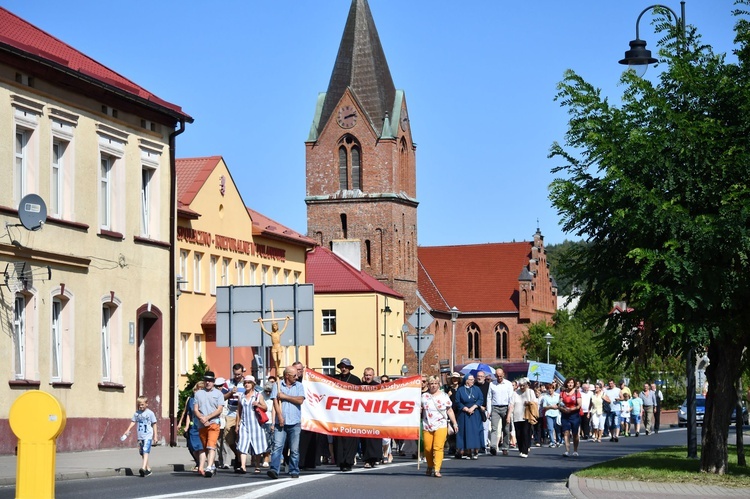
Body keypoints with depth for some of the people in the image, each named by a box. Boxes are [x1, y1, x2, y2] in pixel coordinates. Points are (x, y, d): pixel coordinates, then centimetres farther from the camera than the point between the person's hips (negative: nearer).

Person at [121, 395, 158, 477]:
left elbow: (154, 424, 1)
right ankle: (148, 469, 20)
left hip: (148, 436, -6)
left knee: (145, 452, -19)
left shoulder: (150, 413, -3)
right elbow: (133, 422, 8)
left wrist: (155, 436, 1)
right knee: (142, 453, 10)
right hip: (140, 436, 6)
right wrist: (128, 430, -6)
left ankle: (143, 468, -30)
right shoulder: (137, 413, 8)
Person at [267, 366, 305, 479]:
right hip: (281, 422, -1)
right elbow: (275, 401, -2)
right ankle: (274, 470, -17)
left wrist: (285, 396, -4)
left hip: (295, 423, 1)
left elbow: (300, 400, -4)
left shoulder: (299, 386, 10)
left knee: (294, 449, 2)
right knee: (277, 446, -11)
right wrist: (280, 417, -11)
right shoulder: (278, 385, 6)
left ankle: (294, 471, 9)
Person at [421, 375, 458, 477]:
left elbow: (449, 411, 9)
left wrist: (454, 423, 6)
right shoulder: (424, 396, 9)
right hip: (427, 426, 2)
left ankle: (437, 470, -16)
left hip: (441, 426, -1)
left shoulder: (444, 396, 7)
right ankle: (430, 467, 22)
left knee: (438, 448, -13)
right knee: (428, 449, 0)